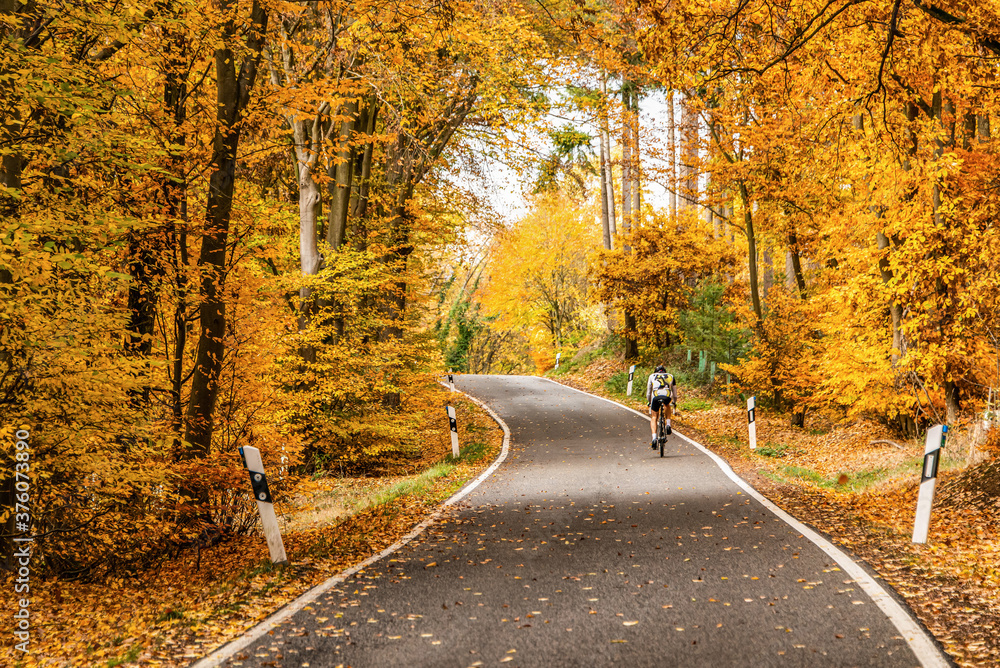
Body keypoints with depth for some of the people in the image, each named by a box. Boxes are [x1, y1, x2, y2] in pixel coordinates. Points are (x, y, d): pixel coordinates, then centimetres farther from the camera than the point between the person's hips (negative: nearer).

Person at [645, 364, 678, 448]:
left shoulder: (652, 376, 28)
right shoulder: (670, 376, 30)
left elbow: (648, 391, 32)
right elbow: (674, 391, 38)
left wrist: (648, 402, 46)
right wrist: (674, 401, 52)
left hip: (656, 397, -1)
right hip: (667, 397, 1)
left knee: (653, 418, 15)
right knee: (667, 405, 36)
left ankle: (654, 437, -4)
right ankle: (668, 425, 19)